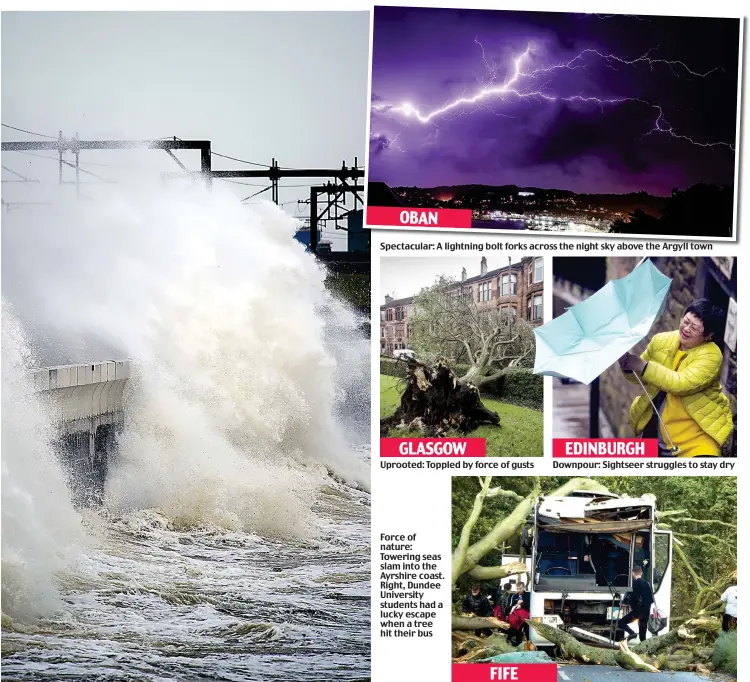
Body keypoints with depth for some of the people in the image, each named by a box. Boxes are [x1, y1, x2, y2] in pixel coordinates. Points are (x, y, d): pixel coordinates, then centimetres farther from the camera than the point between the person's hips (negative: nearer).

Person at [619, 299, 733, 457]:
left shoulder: (711, 355, -18)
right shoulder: (660, 341, -1)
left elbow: (682, 383, -31)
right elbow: (641, 377, 8)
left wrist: (643, 366, -32)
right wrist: (628, 367, -15)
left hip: (696, 428, -5)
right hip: (655, 425, 5)